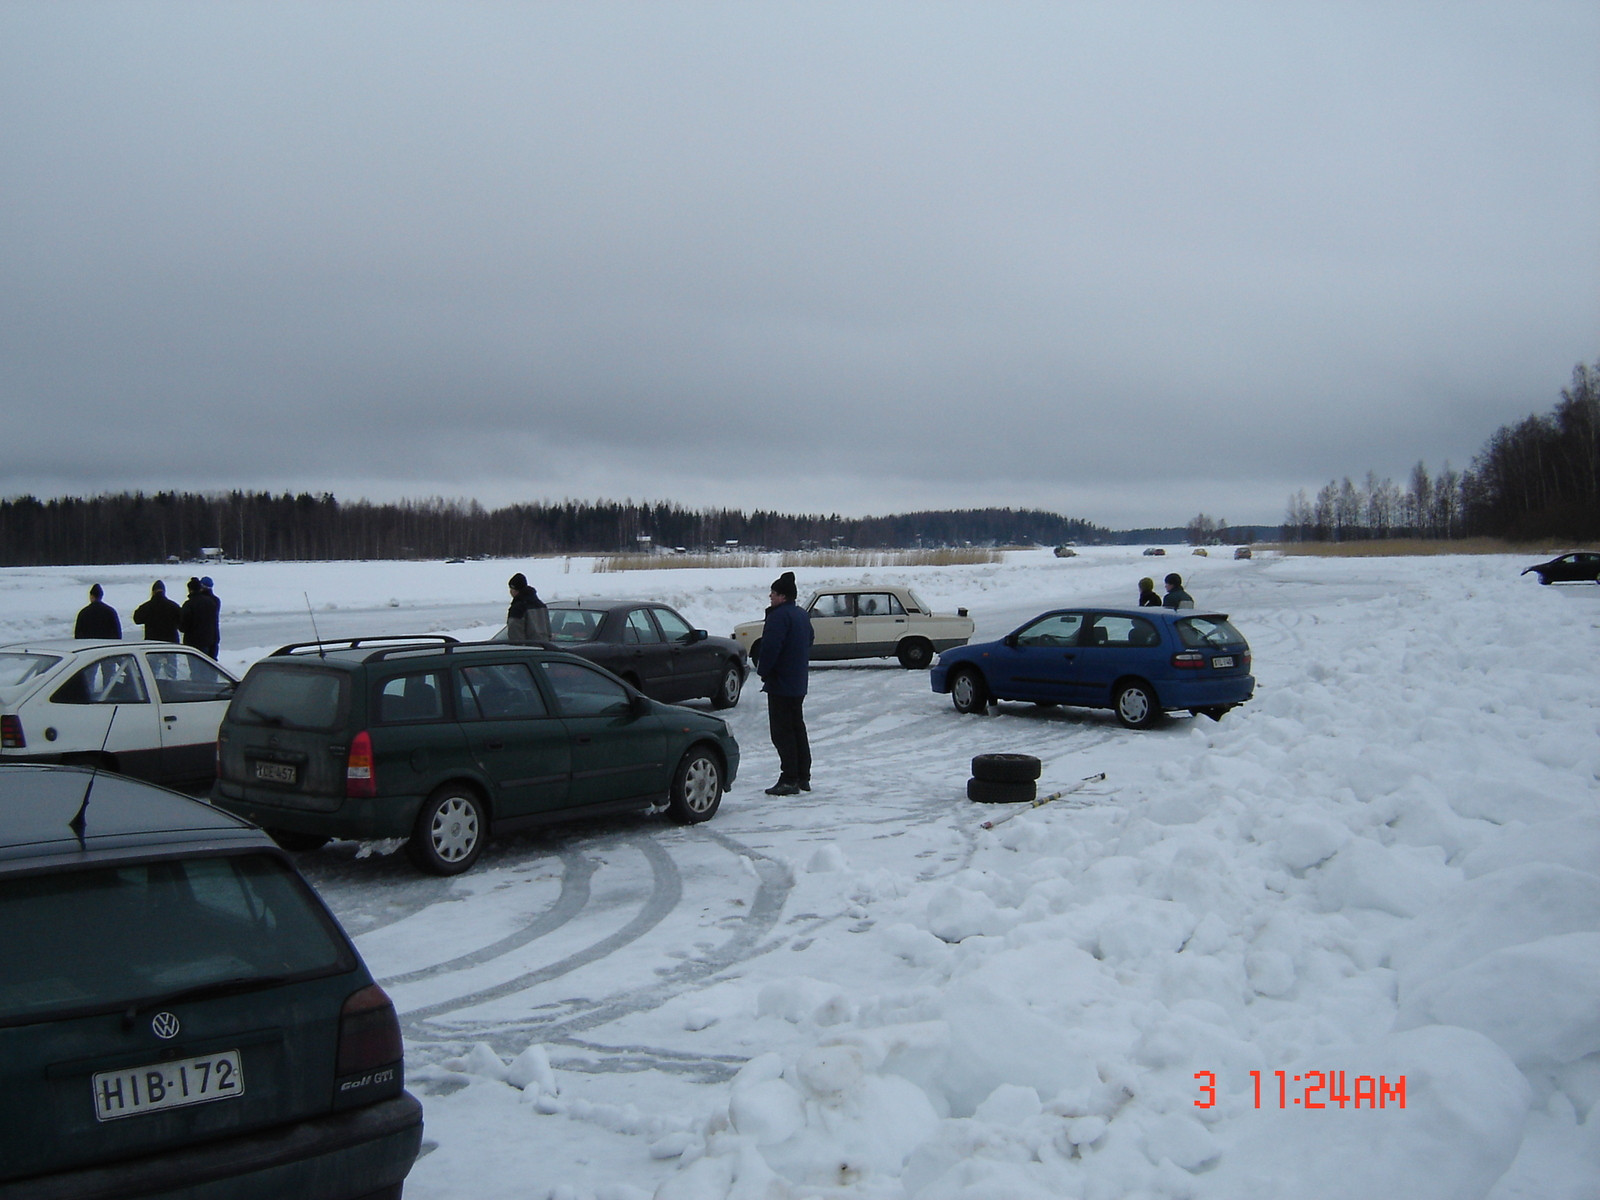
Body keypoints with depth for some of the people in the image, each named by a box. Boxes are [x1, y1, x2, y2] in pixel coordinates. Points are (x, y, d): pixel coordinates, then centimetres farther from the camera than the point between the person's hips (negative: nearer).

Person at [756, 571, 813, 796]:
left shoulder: (779, 616, -18)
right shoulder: (802, 615, 14)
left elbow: (770, 648, -23)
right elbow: (808, 643, 23)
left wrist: (763, 671, -10)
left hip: (780, 684, -10)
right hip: (799, 683, 10)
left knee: (782, 732, -6)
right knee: (798, 728, 15)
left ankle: (789, 779, -7)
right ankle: (803, 777, 18)